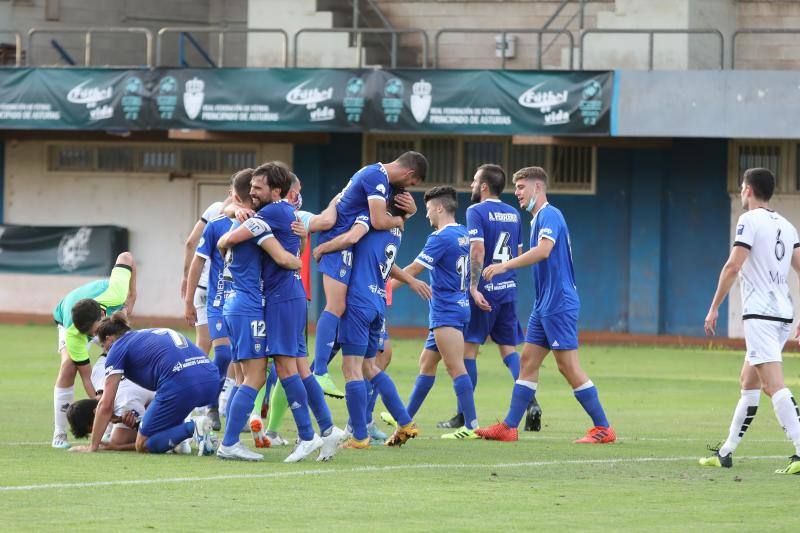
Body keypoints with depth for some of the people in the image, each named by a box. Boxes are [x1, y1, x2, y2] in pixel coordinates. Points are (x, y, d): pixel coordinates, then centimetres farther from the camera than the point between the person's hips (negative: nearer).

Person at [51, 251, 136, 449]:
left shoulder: (115, 294, -45)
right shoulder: (72, 333, -44)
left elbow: (125, 257, -25)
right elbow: (86, 376, -36)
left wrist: (132, 296, -22)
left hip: (114, 314, 3)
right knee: (68, 365, -28)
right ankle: (59, 435, -19)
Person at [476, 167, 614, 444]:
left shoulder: (549, 215, -13)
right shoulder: (539, 218, 19)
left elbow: (543, 250, -29)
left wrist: (504, 266, -29)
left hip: (559, 304, -10)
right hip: (545, 304, 10)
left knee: (568, 366, -9)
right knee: (528, 361, 7)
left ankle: (603, 428, -4)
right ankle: (509, 427, 8)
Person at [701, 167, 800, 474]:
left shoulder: (749, 221, -7)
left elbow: (733, 267, -15)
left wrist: (714, 307, -9)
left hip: (760, 315, -8)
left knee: (774, 386, -15)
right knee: (748, 382, 17)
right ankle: (726, 452, 23)